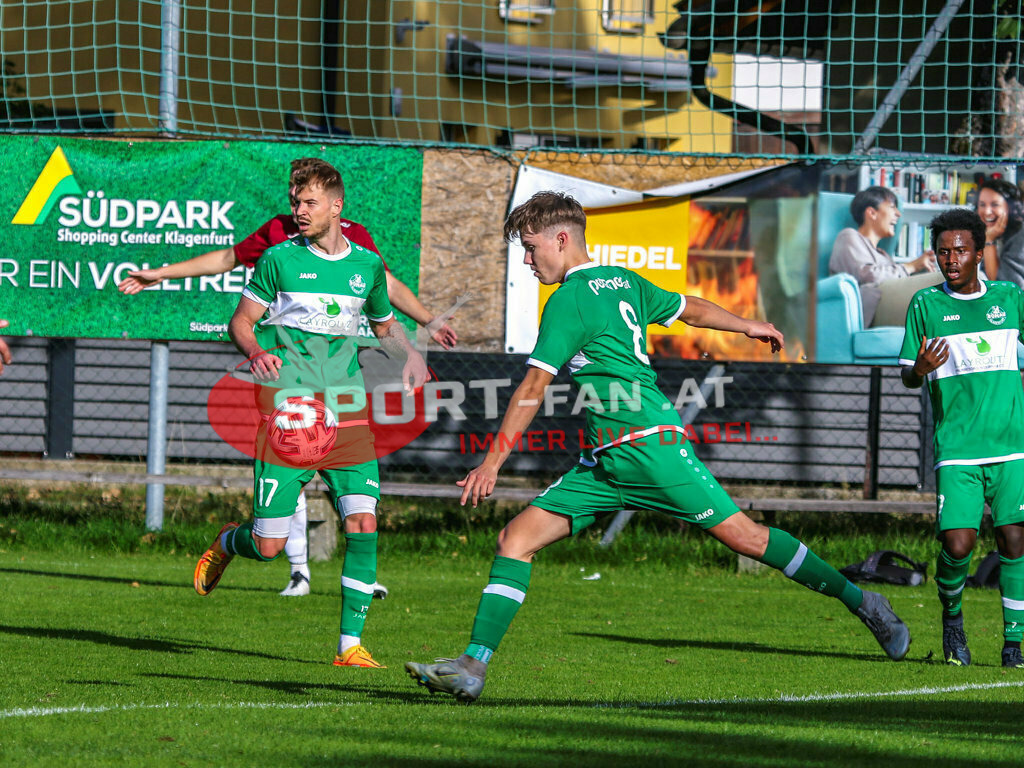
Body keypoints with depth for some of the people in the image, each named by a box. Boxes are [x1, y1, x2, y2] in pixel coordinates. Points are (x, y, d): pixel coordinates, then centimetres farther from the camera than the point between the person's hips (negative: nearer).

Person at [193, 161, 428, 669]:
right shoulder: (280, 259, 0)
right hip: (286, 406, -3)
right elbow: (241, 322, 5)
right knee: (270, 544, -7)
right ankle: (227, 543, 31)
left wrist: (408, 353, 6)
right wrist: (255, 351, -17)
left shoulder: (367, 265, 11)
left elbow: (384, 324, 27)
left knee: (363, 523, -12)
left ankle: (351, 643, -4)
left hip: (344, 408, 3)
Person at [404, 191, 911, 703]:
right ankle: (473, 667, -9)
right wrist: (749, 326, 49)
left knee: (742, 536, -5)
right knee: (516, 538, -2)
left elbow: (533, 389, -15)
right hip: (603, 462, 10)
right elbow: (692, 309, 31)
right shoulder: (623, 282, 16)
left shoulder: (570, 300, -10)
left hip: (648, 443, -10)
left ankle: (860, 602, 6)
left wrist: (493, 463, -14)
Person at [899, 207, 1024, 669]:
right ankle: (951, 613, 16)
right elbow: (907, 375, 6)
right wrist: (920, 370, -16)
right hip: (957, 449, -1)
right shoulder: (926, 305, 5)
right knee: (958, 543, -13)